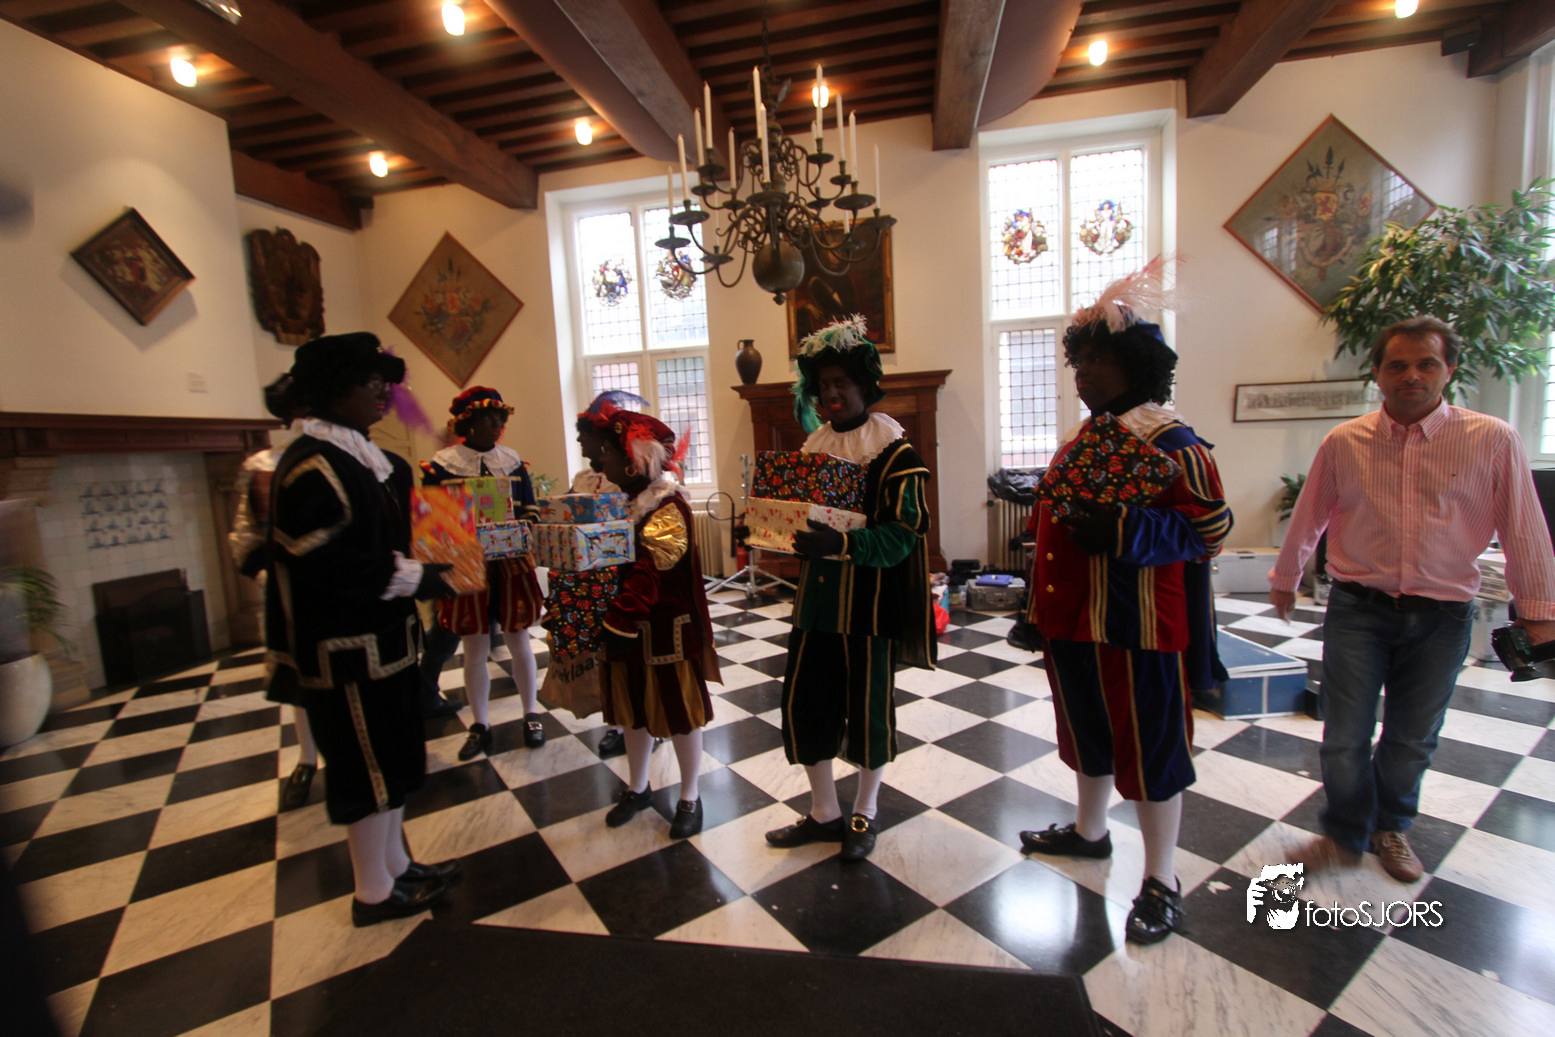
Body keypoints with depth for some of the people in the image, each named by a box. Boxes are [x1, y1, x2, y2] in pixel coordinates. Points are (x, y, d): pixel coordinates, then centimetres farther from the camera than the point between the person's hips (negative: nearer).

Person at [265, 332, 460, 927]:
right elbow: (329, 565, -26)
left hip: (379, 638, 10)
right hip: (346, 648, -10)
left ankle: (396, 865, 38)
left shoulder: (356, 455, 10)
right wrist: (418, 579, -20)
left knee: (390, 757, 20)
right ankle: (374, 894, 26)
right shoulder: (314, 466, -20)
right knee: (368, 766, 6)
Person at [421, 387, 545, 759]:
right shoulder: (441, 464, -4)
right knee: (475, 648, 8)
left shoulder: (513, 460, 4)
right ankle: (480, 726, 25)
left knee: (518, 641, 9)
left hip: (511, 564, 2)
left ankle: (531, 715, 26)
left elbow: (530, 510, 7)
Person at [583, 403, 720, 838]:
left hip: (664, 631, -7)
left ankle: (690, 798, 27)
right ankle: (637, 788, 40)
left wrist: (621, 623, -27)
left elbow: (648, 574, -26)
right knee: (633, 710, 20)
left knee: (679, 712, 9)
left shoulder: (666, 507, -19)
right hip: (626, 627, 8)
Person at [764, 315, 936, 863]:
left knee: (868, 707, 9)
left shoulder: (894, 451, -11)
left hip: (869, 603, -6)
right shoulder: (813, 445, 9)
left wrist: (841, 544, -34)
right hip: (816, 598, 6)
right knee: (803, 700, 10)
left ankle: (866, 813, 35)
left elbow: (902, 536, -19)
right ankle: (824, 813, 32)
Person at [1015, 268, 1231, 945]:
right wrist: (1040, 605, 18)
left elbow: (1212, 528, -16)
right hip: (1072, 621, 8)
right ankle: (1089, 831, 44)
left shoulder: (1170, 442, -14)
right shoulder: (1081, 437, 11)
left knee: (1148, 745, 7)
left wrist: (1123, 531, -29)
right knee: (1088, 730, 23)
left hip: (1136, 629, -8)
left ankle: (1161, 881, 25)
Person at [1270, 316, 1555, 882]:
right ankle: (1345, 836, 25)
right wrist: (1284, 578, 17)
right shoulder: (1344, 442, -2)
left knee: (1412, 738, 14)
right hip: (1357, 607, 0)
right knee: (1345, 735, 1)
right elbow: (1308, 518, 9)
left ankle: (1390, 827, 40)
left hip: (1441, 616, 1)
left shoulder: (1494, 440, -3)